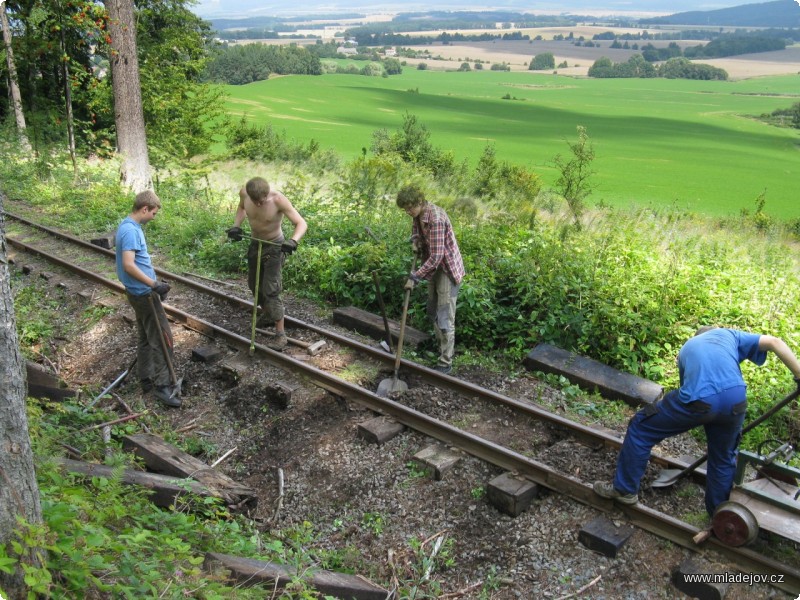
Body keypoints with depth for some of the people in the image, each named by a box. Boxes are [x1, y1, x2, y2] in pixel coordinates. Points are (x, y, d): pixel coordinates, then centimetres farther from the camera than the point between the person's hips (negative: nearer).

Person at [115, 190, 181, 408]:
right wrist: (154, 284, -27)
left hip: (140, 292, 10)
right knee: (163, 337, -5)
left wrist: (153, 282, 21)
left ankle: (147, 380, 27)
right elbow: (128, 265, -29)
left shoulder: (128, 226, 11)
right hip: (144, 293, -10)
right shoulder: (131, 230, -20)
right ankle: (163, 385, 0)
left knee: (146, 338, 17)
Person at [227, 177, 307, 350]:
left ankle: (280, 334, -4)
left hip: (274, 247, -6)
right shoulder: (244, 192, -16)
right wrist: (236, 225, -8)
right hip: (255, 243, 6)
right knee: (254, 283, 22)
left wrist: (293, 240, -48)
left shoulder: (278, 200, -30)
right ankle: (267, 313, 47)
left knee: (271, 290, -11)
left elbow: (301, 223, -29)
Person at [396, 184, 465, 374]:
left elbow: (436, 256, -30)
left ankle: (445, 363, 3)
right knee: (432, 312, 20)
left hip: (448, 269, -10)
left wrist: (414, 278, -28)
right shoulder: (418, 214, -2)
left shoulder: (436, 219, -29)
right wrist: (415, 241, 0)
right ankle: (443, 348, 36)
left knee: (444, 318, -7)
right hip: (434, 268, 10)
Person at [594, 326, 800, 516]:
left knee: (641, 428, 18)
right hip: (735, 399, 2)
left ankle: (624, 489, 26)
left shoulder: (686, 349, 37)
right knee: (723, 458, 26)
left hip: (698, 400, -1)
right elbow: (774, 342, 18)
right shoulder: (729, 334, 33)